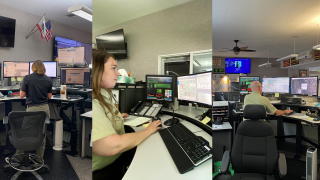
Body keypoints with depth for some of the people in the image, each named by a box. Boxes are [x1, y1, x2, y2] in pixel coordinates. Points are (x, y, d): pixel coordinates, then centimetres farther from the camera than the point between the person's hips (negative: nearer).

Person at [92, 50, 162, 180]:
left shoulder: (103, 96, 6)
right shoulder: (94, 104, -30)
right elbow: (113, 146, -34)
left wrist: (116, 117, 35)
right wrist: (148, 130, -20)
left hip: (120, 157, 9)